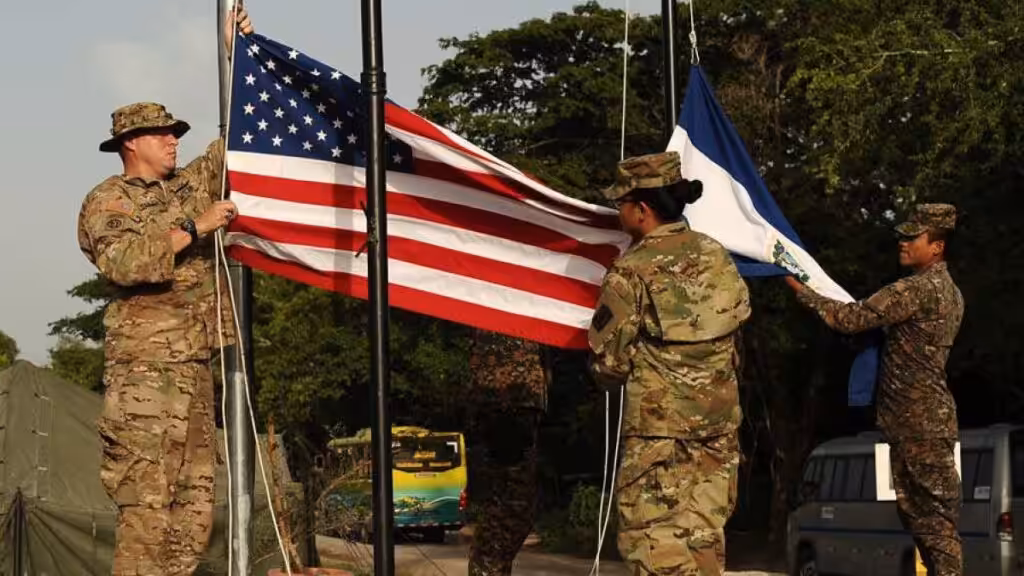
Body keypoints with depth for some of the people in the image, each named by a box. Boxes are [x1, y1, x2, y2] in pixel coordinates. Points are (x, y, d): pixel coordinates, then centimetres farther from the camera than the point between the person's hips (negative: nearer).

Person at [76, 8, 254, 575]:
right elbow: (121, 261, -21)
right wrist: (194, 228, -18)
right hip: (146, 369, -8)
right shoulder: (107, 201, -3)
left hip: (194, 365, 8)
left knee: (193, 508, 6)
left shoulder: (189, 184, 17)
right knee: (147, 506, -12)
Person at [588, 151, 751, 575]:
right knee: (705, 541, 12)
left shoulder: (633, 271, -12)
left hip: (658, 430, -6)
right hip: (720, 426, 6)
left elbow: (609, 364, -9)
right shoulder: (716, 256, 6)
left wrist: (610, 373, 13)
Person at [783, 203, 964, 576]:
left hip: (918, 423, -10)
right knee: (925, 514, 12)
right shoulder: (949, 292, 17)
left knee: (931, 516, -9)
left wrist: (800, 290, -8)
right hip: (927, 418, 10)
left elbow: (850, 319, -18)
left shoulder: (916, 290, -16)